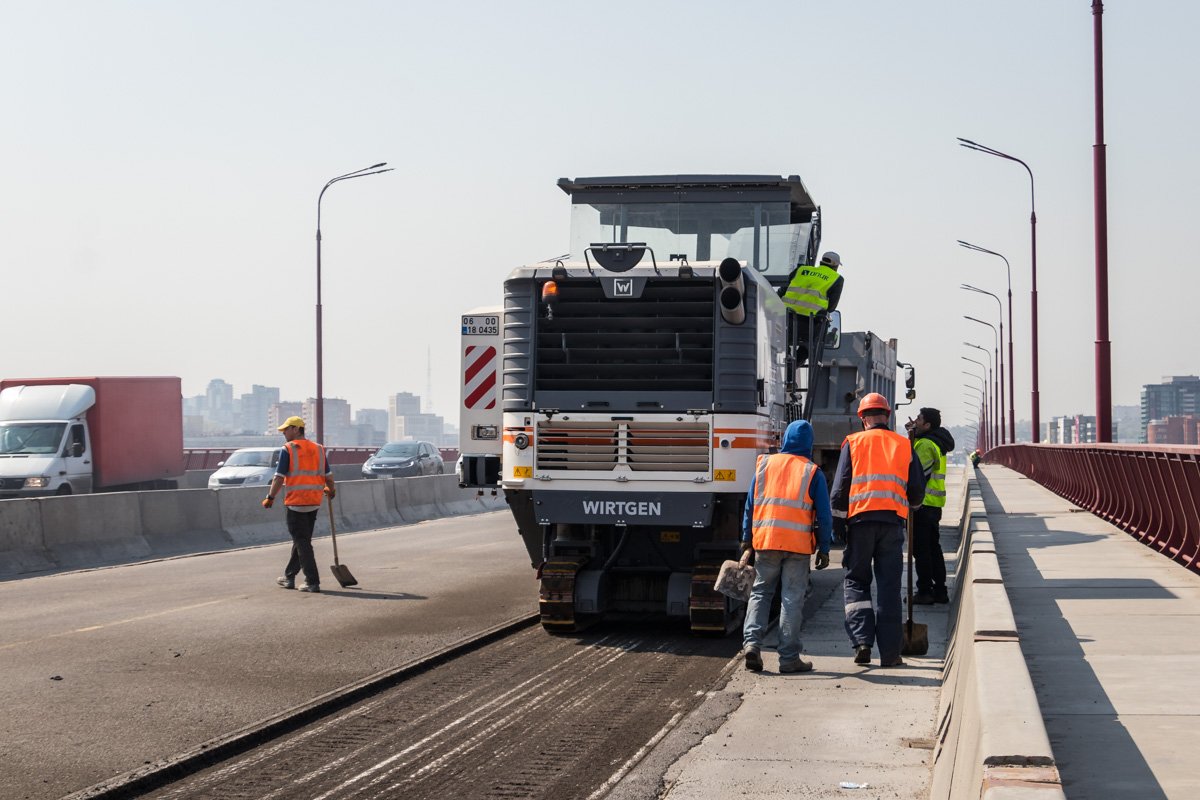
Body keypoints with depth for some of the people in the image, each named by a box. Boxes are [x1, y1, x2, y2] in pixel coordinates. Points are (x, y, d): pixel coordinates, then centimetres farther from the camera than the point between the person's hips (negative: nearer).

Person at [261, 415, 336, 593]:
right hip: (314, 503, 6)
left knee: (302, 542, -2)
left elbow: (279, 478, -10)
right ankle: (289, 577, 27)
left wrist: (270, 498, 0)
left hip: (296, 502, -6)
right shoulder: (318, 449, 9)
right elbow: (328, 476, 12)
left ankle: (313, 582, -8)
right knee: (301, 540, 17)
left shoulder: (288, 449, -7)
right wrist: (331, 490, 31)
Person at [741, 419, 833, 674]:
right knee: (792, 599, 2)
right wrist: (824, 548, 8)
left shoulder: (764, 465, 7)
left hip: (764, 540, 2)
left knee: (760, 593, 12)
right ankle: (789, 657, 2)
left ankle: (752, 641, -7)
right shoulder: (813, 473, 2)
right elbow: (824, 515, 1)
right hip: (799, 545, -2)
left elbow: (750, 505, 9)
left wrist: (747, 539, 15)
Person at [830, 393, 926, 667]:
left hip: (861, 520, -1)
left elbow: (839, 491, -1)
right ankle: (890, 652, 3)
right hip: (893, 521, 1)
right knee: (889, 586, 5)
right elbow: (917, 493, 12)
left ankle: (862, 639, -7)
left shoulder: (853, 443, 5)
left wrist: (840, 509, 13)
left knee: (856, 582, 9)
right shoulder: (904, 446, 11)